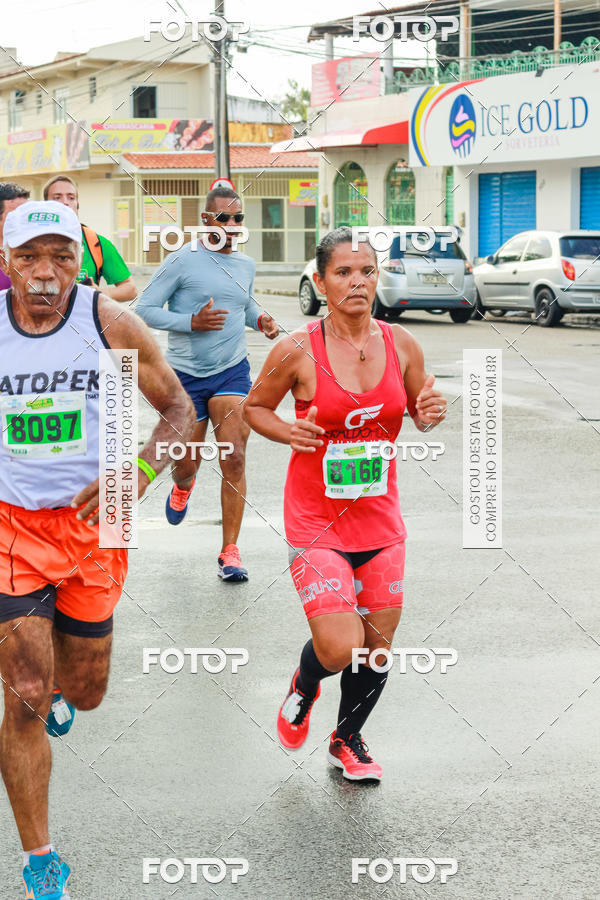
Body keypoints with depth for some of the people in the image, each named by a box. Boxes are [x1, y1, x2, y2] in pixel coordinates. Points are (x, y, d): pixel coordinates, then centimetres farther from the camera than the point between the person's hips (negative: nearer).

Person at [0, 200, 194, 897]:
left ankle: (58, 682, 55)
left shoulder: (112, 325, -9)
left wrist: (139, 472, -17)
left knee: (84, 691, 15)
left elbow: (178, 408, -1)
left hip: (93, 521, 1)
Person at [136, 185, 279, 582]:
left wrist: (261, 319, 4)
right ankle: (183, 485, 51)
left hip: (232, 372, 2)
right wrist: (191, 322, -21)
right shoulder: (182, 260, -8)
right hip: (186, 374, -2)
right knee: (188, 464, 10)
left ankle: (230, 551, -6)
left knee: (234, 459, -13)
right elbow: (145, 308, -8)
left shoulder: (246, 264, 8)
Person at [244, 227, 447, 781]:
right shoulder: (298, 351, -12)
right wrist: (287, 431, -17)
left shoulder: (401, 344, -2)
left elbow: (418, 410, 13)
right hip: (316, 521, -4)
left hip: (381, 521, 4)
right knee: (339, 648, -14)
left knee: (377, 646, 10)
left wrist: (430, 416, -10)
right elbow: (254, 406, 3)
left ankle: (348, 742, 37)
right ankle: (304, 685, 24)